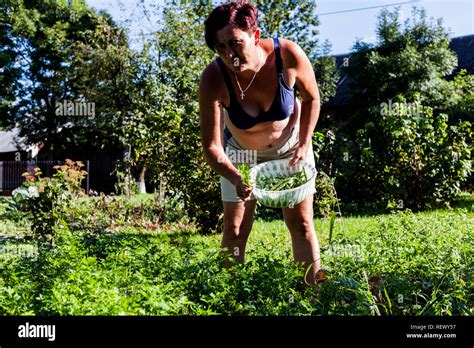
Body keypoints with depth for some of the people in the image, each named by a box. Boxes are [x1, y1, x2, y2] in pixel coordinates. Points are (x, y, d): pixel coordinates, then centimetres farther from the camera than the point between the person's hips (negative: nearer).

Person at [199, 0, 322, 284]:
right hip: (241, 152, 0)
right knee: (235, 230, -1)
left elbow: (312, 99, -9)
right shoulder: (214, 79, -32)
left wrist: (304, 144, -17)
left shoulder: (288, 55, -31)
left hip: (290, 146, 0)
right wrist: (236, 178, -49)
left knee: (301, 223, -1)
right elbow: (212, 147, -31)